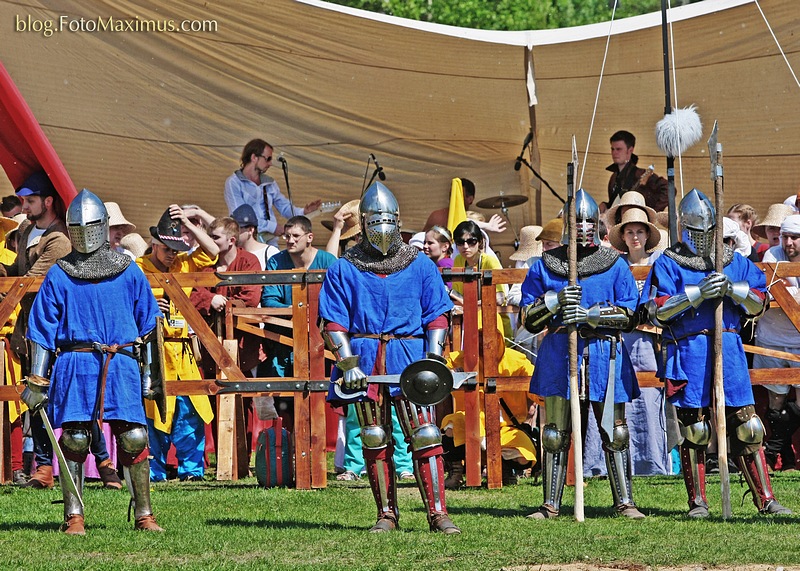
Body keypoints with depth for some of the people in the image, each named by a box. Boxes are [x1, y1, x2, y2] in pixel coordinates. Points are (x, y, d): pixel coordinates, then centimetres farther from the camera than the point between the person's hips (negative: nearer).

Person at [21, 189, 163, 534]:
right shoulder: (59, 276, 5)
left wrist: (149, 372, 11)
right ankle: (73, 517, 5)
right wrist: (37, 380, 1)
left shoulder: (128, 272, 8)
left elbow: (147, 324, 14)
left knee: (133, 438, -6)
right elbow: (41, 329, 6)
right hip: (75, 364, -1)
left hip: (121, 364, 1)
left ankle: (144, 516, 2)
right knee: (74, 438, -4)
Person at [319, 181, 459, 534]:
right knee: (374, 439, 4)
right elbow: (333, 322, 4)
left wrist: (433, 361, -6)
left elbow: (437, 316, 7)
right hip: (365, 361, 1)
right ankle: (387, 514, 12)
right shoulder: (344, 270, 6)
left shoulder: (420, 265, 8)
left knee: (425, 435, -10)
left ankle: (437, 513, -8)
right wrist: (348, 364, -8)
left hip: (410, 358, -1)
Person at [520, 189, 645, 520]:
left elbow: (630, 315, -1)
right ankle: (551, 505, 7)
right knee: (555, 433, 1)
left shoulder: (615, 265, 7)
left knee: (615, 431, 1)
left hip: (605, 353, 0)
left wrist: (591, 314, -16)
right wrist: (557, 301, -12)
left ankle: (624, 502, 9)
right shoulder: (545, 266, 8)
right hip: (559, 353, 0)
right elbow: (528, 319, 6)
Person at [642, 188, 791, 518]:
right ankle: (697, 502, 8)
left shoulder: (735, 263, 14)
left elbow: (758, 305, 11)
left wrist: (733, 289, -9)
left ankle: (765, 499, 5)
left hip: (729, 351, 3)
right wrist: (697, 293, -16)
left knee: (746, 426, 1)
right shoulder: (667, 265, 3)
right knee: (694, 430, -1)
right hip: (688, 352, -3)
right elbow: (656, 311, -8)